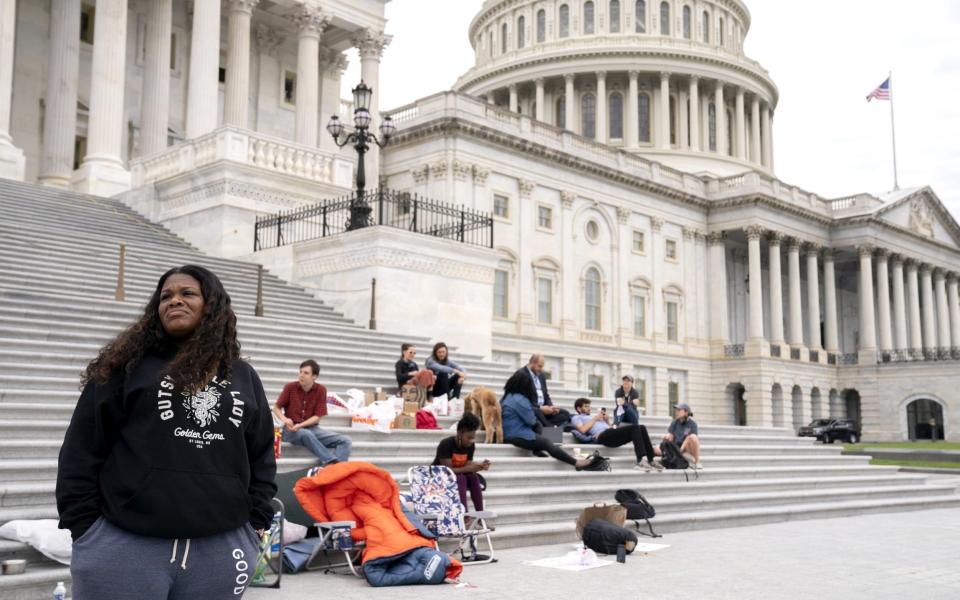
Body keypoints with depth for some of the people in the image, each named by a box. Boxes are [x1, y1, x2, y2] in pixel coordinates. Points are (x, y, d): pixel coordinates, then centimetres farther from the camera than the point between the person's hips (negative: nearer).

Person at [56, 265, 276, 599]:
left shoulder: (243, 377, 13)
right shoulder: (128, 366, 3)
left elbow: (262, 455, 16)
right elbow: (82, 452, 2)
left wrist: (256, 521, 9)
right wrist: (84, 527, -3)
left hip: (219, 550, 3)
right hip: (124, 546, -2)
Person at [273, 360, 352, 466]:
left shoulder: (321, 390, -1)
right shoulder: (290, 387, -2)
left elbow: (317, 417, -2)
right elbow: (276, 407, 7)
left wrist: (300, 425, -18)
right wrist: (284, 419, -15)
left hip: (312, 428, 3)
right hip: (291, 430, -2)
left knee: (345, 441, -18)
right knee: (306, 434, -40)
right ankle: (332, 463, -40)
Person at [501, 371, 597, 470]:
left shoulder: (507, 397, 14)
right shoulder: (519, 399, -16)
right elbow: (531, 420, -14)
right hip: (520, 436, -10)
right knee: (547, 444, -8)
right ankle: (577, 463, -9)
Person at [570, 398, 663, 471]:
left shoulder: (596, 417, 39)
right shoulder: (577, 418, 18)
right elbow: (583, 430, -6)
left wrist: (607, 420, 14)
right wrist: (595, 419, 2)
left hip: (612, 433, 8)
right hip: (602, 436, -8)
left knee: (641, 428, -12)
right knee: (635, 427, -26)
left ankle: (650, 460, -19)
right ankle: (641, 460, -40)